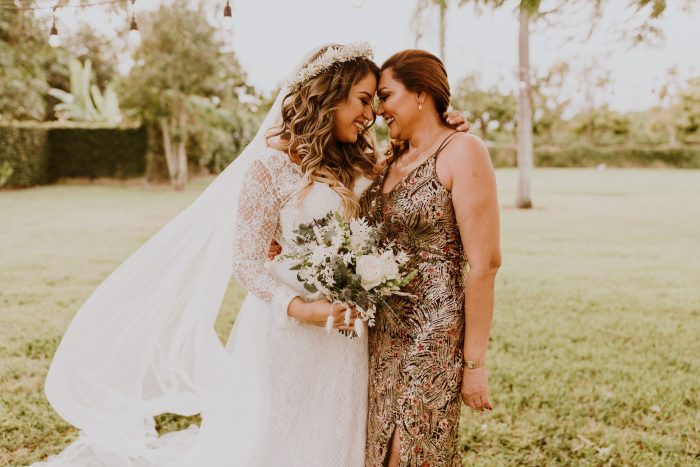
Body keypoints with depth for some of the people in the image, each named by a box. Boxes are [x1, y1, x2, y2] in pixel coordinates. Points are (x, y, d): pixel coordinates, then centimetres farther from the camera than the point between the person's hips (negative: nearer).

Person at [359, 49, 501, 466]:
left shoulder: (462, 152, -10)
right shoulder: (392, 159, 12)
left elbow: (485, 264, -15)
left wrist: (475, 362, -15)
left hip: (434, 337, -7)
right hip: (385, 334, 7)